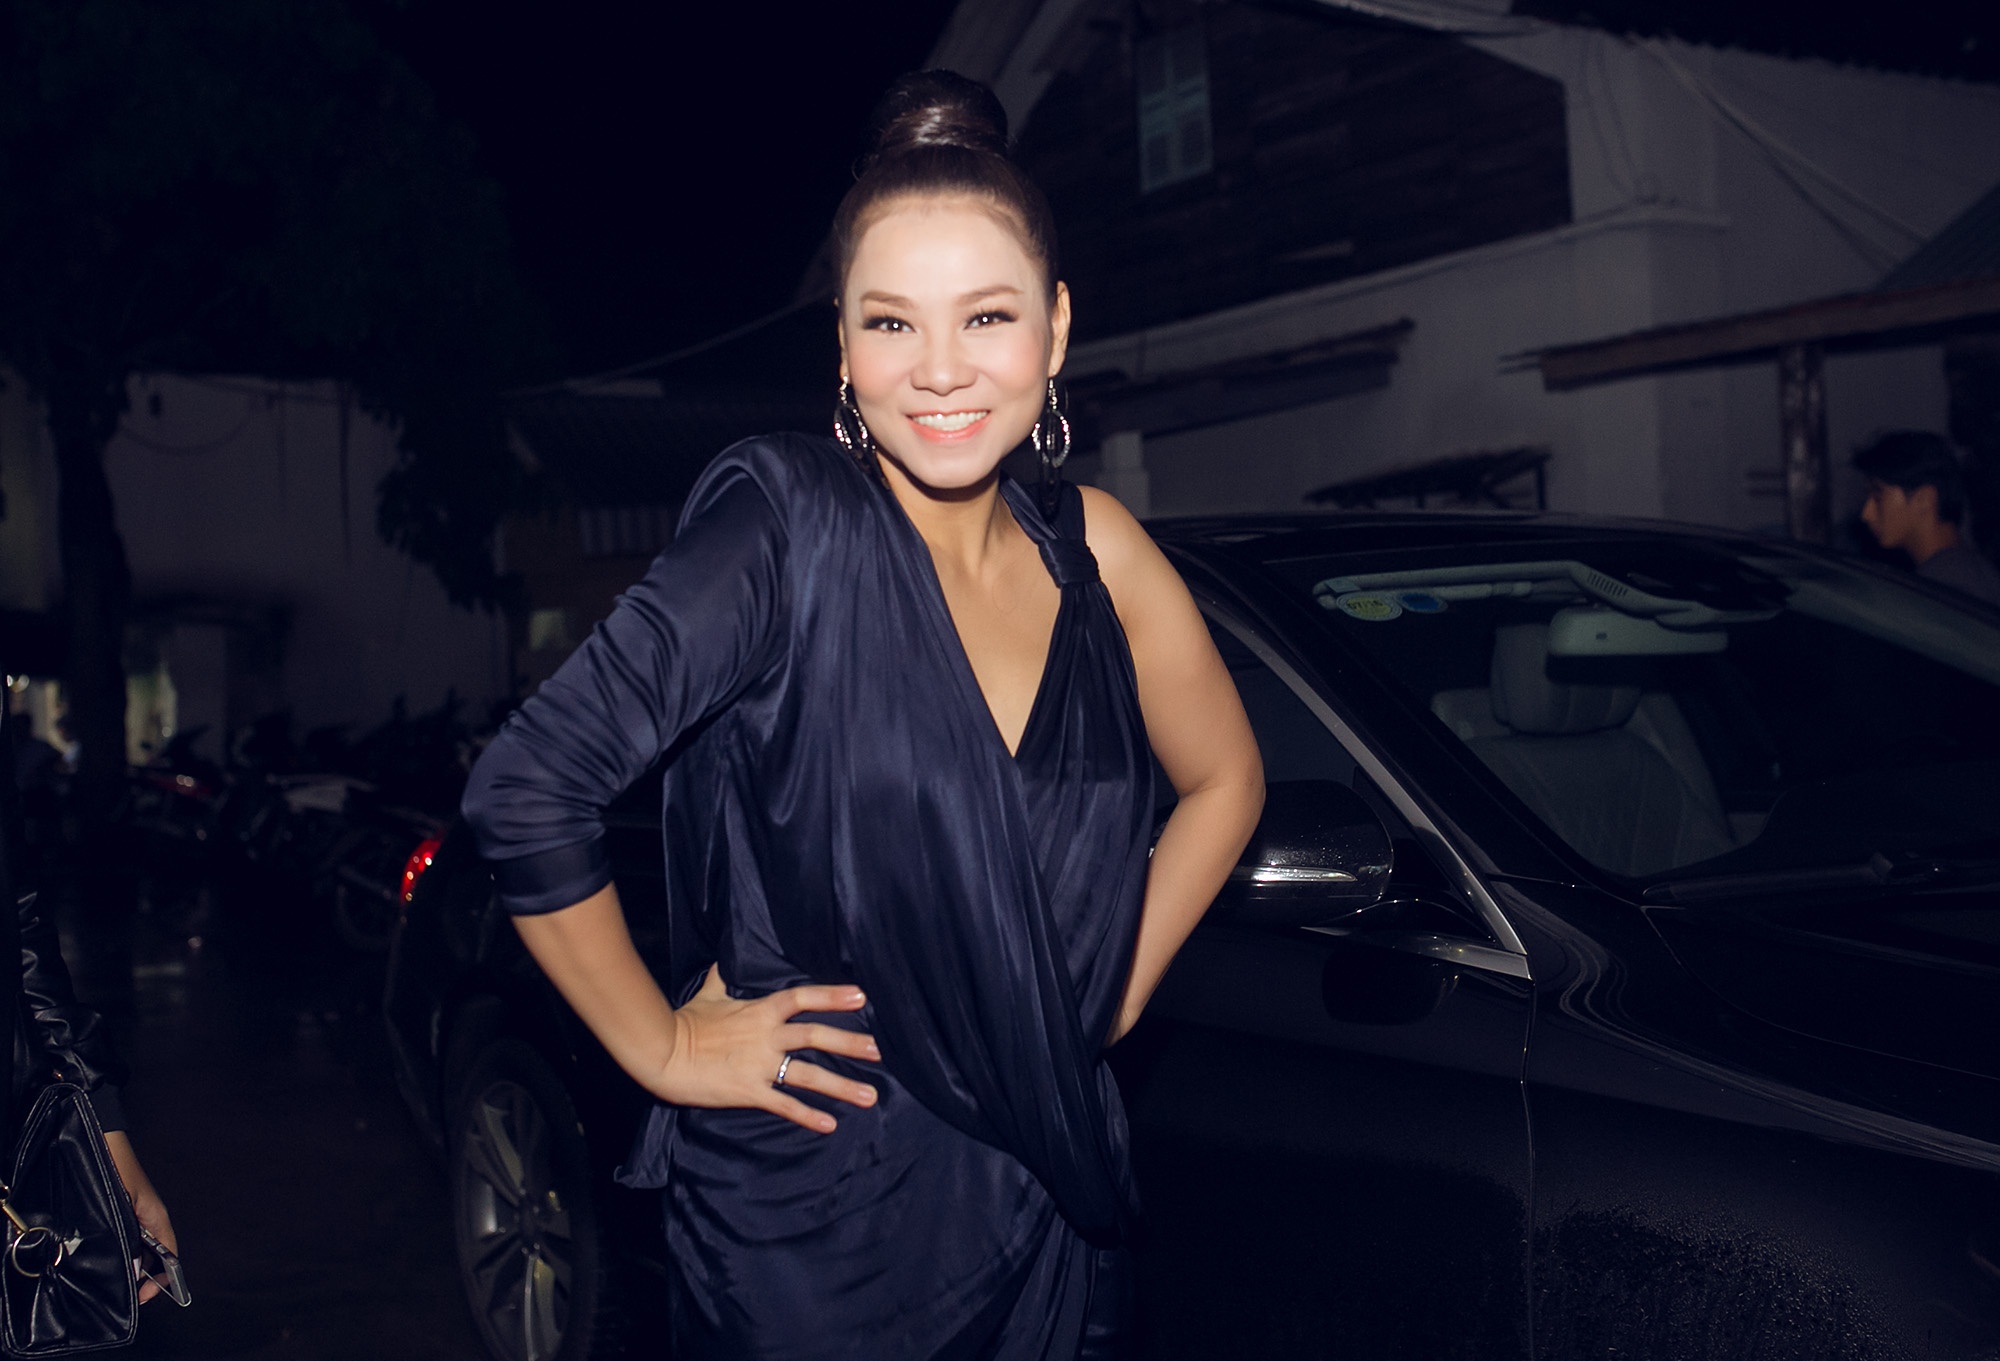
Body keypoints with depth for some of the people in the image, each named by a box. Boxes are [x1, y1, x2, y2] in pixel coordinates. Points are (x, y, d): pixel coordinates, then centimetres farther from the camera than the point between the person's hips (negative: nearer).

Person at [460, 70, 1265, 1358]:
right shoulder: (786, 522, -16)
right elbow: (527, 789, -16)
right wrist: (661, 1045, -8)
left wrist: (1110, 994, 6)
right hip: (810, 1233, -4)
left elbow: (1224, 780, 15)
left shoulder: (1089, 548, -1)